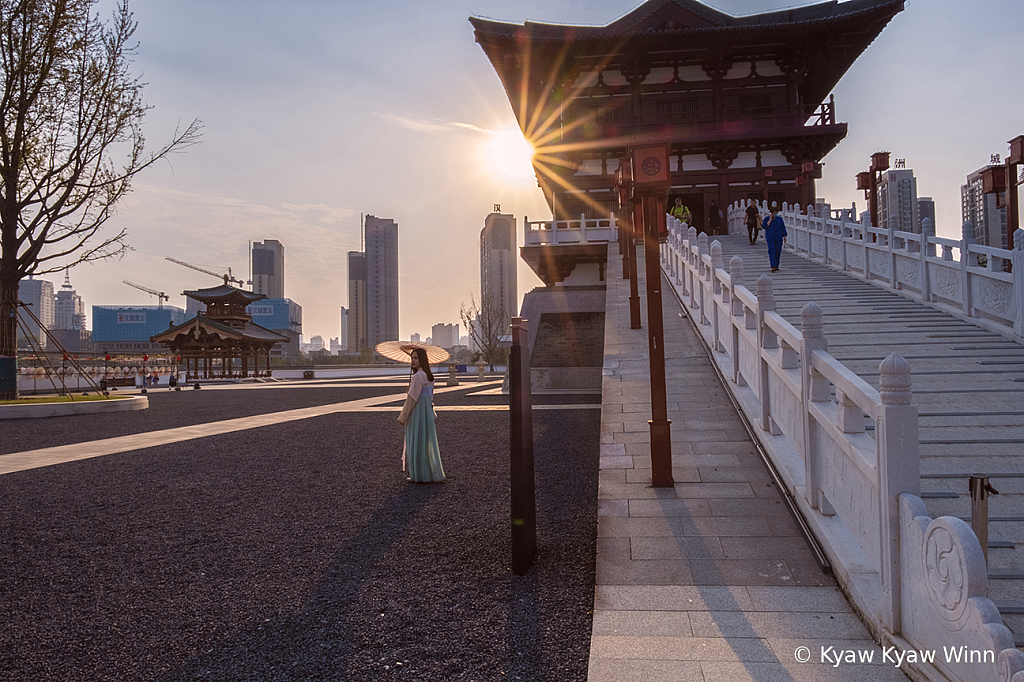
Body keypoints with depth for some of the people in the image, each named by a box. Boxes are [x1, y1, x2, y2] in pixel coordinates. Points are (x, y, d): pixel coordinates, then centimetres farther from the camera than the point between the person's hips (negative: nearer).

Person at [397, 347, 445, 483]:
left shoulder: (418, 376, -17)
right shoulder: (430, 375, 11)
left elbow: (412, 397, -18)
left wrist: (403, 417, -12)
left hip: (417, 410, -9)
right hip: (428, 410, 9)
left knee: (417, 442, -1)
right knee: (427, 441, 14)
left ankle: (420, 475, 5)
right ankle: (433, 472, 19)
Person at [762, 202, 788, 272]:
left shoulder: (779, 218, 10)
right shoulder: (767, 218, 3)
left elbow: (783, 228, 13)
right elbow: (765, 226, -11)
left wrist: (784, 236, 9)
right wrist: (770, 220, -10)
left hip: (778, 238, 3)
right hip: (770, 238, -3)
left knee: (778, 252, 4)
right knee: (772, 251, -12)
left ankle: (776, 266, 14)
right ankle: (773, 267, -19)